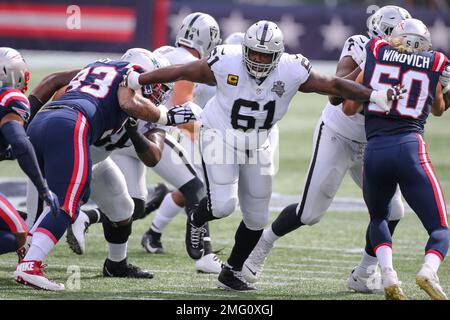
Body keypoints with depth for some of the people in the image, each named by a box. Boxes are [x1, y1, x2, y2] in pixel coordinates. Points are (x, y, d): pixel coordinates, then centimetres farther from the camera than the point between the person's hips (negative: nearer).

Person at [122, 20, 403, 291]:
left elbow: (334, 85, -11)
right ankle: (197, 221, 16)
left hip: (256, 146, 4)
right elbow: (182, 72, -12)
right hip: (221, 138, -4)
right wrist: (137, 80, -4)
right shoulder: (226, 63, -22)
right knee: (223, 205, -21)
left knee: (256, 219, 8)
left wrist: (375, 96, -18)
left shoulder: (292, 71, -17)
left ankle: (232, 271, 28)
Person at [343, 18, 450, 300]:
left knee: (379, 218, 27)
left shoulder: (374, 57, 13)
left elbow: (349, 108, 15)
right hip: (410, 149, -2)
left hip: (374, 151, 2)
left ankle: (388, 274, 2)